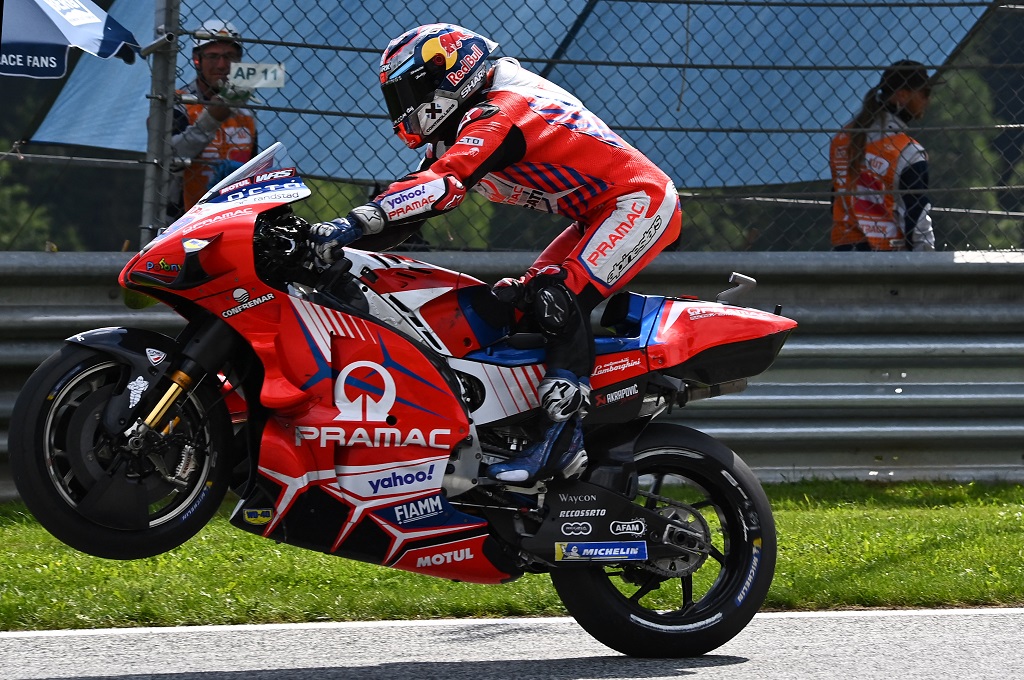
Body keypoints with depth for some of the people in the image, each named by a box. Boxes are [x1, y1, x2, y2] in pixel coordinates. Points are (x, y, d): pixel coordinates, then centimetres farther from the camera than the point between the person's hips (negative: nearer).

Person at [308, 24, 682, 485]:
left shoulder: (499, 115, -22)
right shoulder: (463, 128, 11)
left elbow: (443, 185, -37)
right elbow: (419, 189, 8)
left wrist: (357, 222, -44)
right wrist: (337, 240, -4)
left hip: (639, 202, -11)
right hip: (601, 217, 11)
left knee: (559, 299, -26)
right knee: (511, 304, 6)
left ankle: (563, 432, -32)